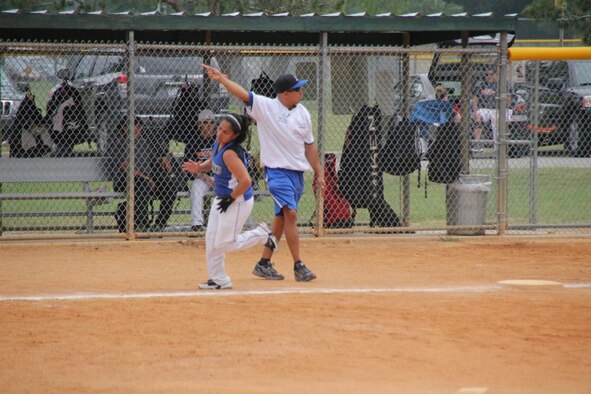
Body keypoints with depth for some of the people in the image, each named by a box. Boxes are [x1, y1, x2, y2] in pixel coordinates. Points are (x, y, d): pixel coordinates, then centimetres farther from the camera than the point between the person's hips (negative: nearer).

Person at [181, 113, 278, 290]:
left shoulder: (230, 153, -27)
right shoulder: (217, 145, 1)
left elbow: (245, 181, -33)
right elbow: (213, 161, 24)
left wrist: (231, 199, -22)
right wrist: (199, 167, 3)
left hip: (238, 201, -9)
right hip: (220, 199, 9)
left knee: (223, 244, -1)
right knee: (211, 241, 10)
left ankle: (262, 235, 14)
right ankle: (219, 279, 20)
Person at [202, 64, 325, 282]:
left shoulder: (303, 113, 8)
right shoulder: (265, 107, -7)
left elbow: (309, 145, 15)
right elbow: (242, 94, -19)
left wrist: (319, 173, 15)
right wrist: (221, 78, -33)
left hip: (297, 172, 6)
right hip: (277, 171, -6)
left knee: (281, 218, 9)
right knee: (290, 214, -17)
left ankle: (264, 263, 19)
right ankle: (299, 266, -16)